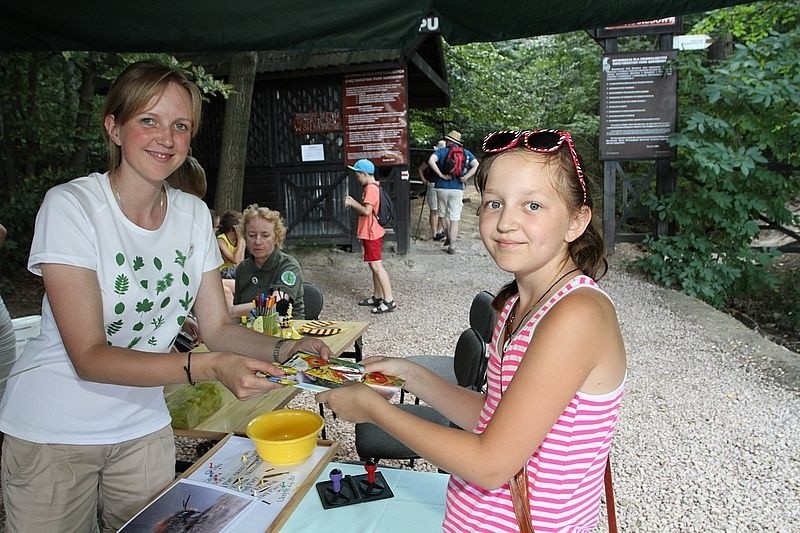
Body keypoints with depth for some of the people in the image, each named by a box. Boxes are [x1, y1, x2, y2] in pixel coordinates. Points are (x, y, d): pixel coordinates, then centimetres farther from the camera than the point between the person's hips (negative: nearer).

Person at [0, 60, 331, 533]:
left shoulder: (193, 214, -5)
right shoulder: (70, 205, -20)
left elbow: (218, 327, -4)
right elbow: (89, 357, -25)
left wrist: (284, 349, -23)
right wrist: (208, 367, -38)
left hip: (143, 427, 4)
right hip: (53, 434, -4)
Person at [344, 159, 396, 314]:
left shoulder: (371, 188, -17)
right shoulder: (373, 187, 15)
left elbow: (367, 211, -25)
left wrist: (352, 203, -12)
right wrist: (353, 202, 10)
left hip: (372, 234, -11)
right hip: (371, 233, 11)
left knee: (376, 266, -9)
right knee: (374, 265, 15)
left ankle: (389, 301, -7)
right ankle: (377, 297, 24)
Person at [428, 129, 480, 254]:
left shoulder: (441, 151, 2)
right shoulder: (466, 153, 7)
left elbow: (431, 161, -18)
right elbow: (476, 165, -6)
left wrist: (441, 175, -14)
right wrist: (465, 177, -8)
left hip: (442, 188, -1)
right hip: (458, 189, 1)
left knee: (443, 214, 22)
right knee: (454, 219, 4)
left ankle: (448, 236, 21)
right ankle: (452, 246, 4)